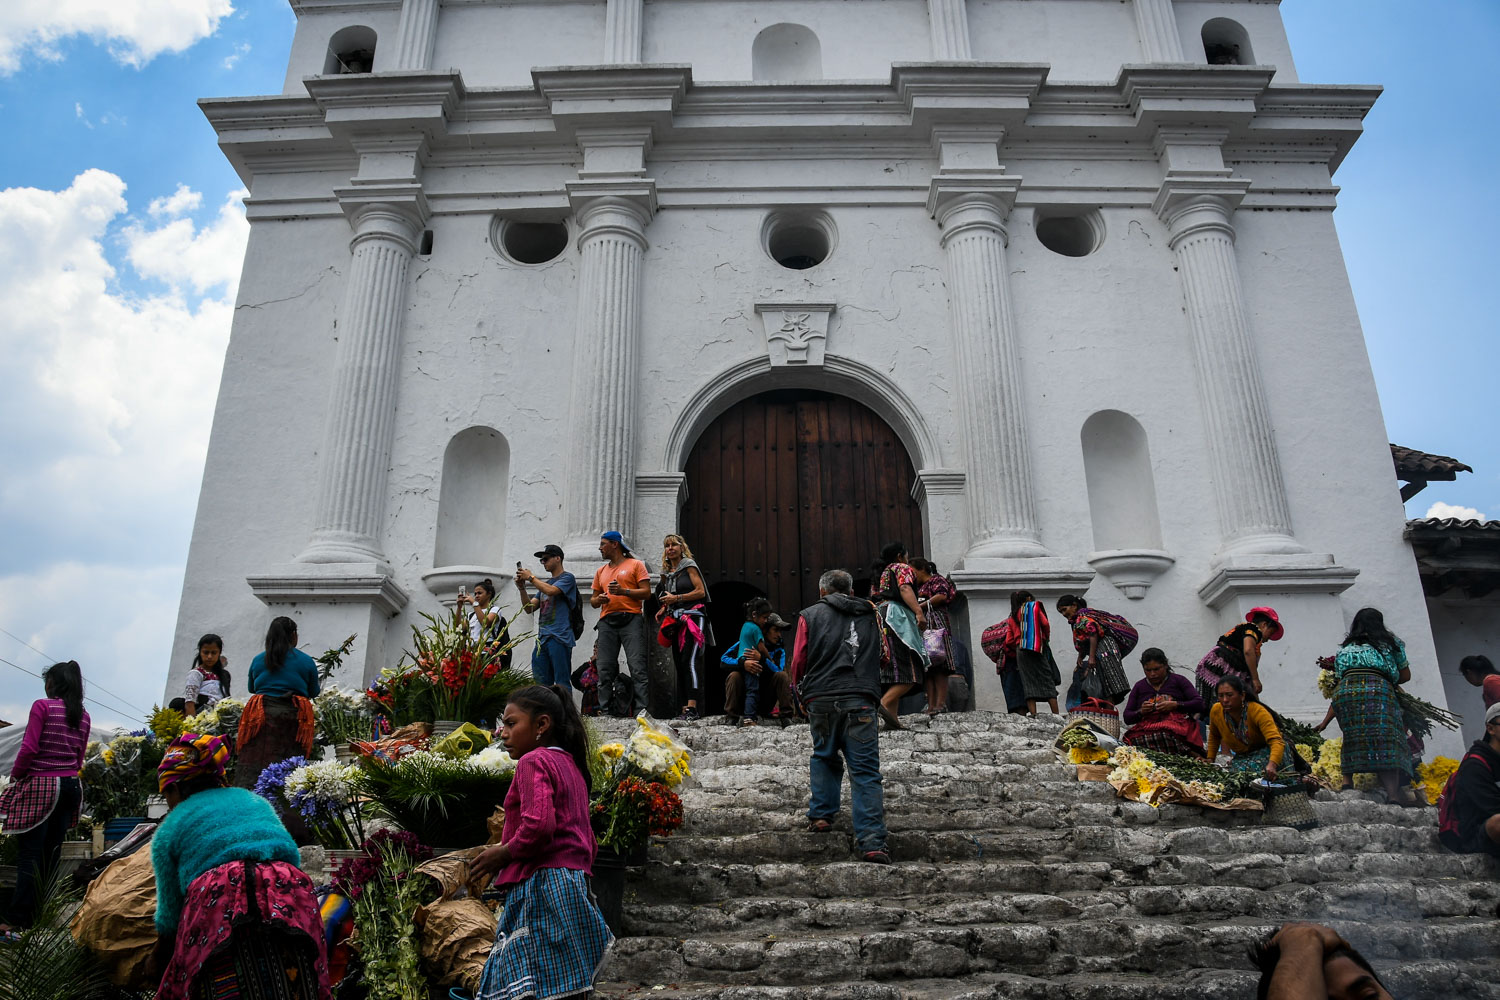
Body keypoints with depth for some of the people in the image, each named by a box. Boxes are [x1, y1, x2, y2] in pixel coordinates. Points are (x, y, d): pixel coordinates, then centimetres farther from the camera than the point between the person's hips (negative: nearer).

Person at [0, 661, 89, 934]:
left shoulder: (42, 706, -7)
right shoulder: (83, 716, 11)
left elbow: (29, 748, -12)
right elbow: (79, 757, 11)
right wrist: (67, 774, 18)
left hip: (40, 785, -6)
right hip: (71, 785, 6)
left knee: (29, 853, -4)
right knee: (52, 852, 10)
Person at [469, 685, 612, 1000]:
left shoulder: (534, 761, -6)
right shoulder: (571, 765, 21)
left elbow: (538, 825, -21)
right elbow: (588, 842, 23)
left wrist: (502, 853, -7)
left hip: (541, 886, -9)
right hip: (574, 880, 9)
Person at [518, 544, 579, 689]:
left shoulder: (567, 578, 3)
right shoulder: (545, 583, 25)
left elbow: (551, 591, -16)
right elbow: (529, 608, 20)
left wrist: (531, 577, -3)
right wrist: (522, 588, 6)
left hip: (559, 637, -7)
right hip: (542, 638, 7)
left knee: (562, 683, -10)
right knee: (540, 684, 2)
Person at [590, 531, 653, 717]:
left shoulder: (635, 565, 8)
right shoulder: (601, 571, 24)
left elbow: (646, 592, -1)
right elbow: (593, 600, 24)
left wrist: (624, 591, -13)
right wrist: (598, 599, 1)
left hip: (630, 619, -5)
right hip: (607, 622, 5)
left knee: (637, 667, -13)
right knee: (604, 669, -1)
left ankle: (642, 709, -15)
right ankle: (605, 711, 2)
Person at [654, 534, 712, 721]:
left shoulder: (689, 566, 0)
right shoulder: (666, 572, 19)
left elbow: (701, 592, -8)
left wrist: (676, 598, -12)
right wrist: (663, 610, 10)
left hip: (692, 618, -7)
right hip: (676, 621, 8)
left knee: (690, 661, -19)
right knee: (679, 664, 4)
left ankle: (692, 706, -25)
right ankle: (685, 708, 5)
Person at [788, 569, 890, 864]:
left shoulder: (810, 615, 8)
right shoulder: (871, 615, 15)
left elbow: (799, 660, 8)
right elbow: (883, 656, 26)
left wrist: (799, 688, 25)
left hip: (821, 699, 0)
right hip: (861, 701, 0)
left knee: (824, 757, 24)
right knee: (866, 771, -2)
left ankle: (821, 815, 17)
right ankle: (871, 842, -9)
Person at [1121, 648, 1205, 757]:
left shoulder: (1178, 680, 15)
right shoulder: (1139, 686, 22)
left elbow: (1199, 704, 5)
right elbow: (1127, 718, 18)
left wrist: (1175, 705, -8)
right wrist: (1141, 712, -3)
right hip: (1146, 729, 3)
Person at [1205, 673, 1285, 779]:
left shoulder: (1257, 711, -30)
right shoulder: (1216, 711, -15)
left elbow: (1277, 741, -43)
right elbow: (1214, 736, 10)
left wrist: (1272, 765, -62)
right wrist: (1209, 760, 4)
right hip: (1242, 756, 4)